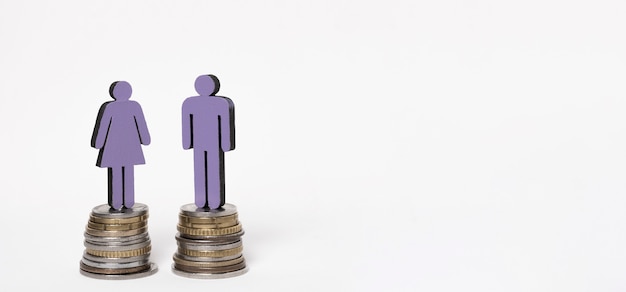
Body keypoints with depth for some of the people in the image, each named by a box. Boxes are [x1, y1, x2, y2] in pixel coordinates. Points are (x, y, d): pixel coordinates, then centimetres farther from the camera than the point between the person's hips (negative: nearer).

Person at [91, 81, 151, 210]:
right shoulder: (134, 105, -5)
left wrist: (97, 143, -2)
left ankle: (116, 202, 4)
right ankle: (128, 201, 9)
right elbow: (141, 124, 1)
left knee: (115, 173, 2)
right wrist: (145, 139, 12)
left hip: (113, 142, -3)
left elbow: (102, 125, -11)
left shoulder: (109, 107, -14)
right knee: (128, 173, 8)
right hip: (129, 142, 3)